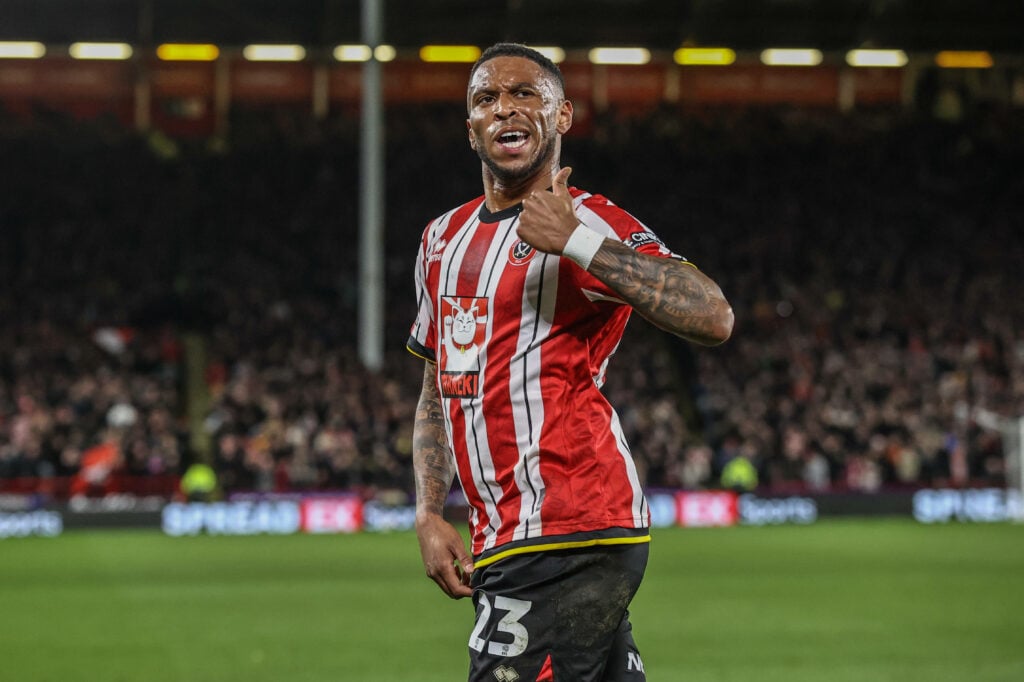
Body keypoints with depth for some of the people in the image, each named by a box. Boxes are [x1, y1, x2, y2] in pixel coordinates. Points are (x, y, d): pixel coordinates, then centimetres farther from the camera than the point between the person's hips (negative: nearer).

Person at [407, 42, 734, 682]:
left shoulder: (592, 225, -7)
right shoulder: (443, 237, 18)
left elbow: (714, 319, -23)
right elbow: (436, 396, 25)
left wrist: (576, 241, -24)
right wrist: (429, 515, 11)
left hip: (568, 539, -8)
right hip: (504, 540, 8)